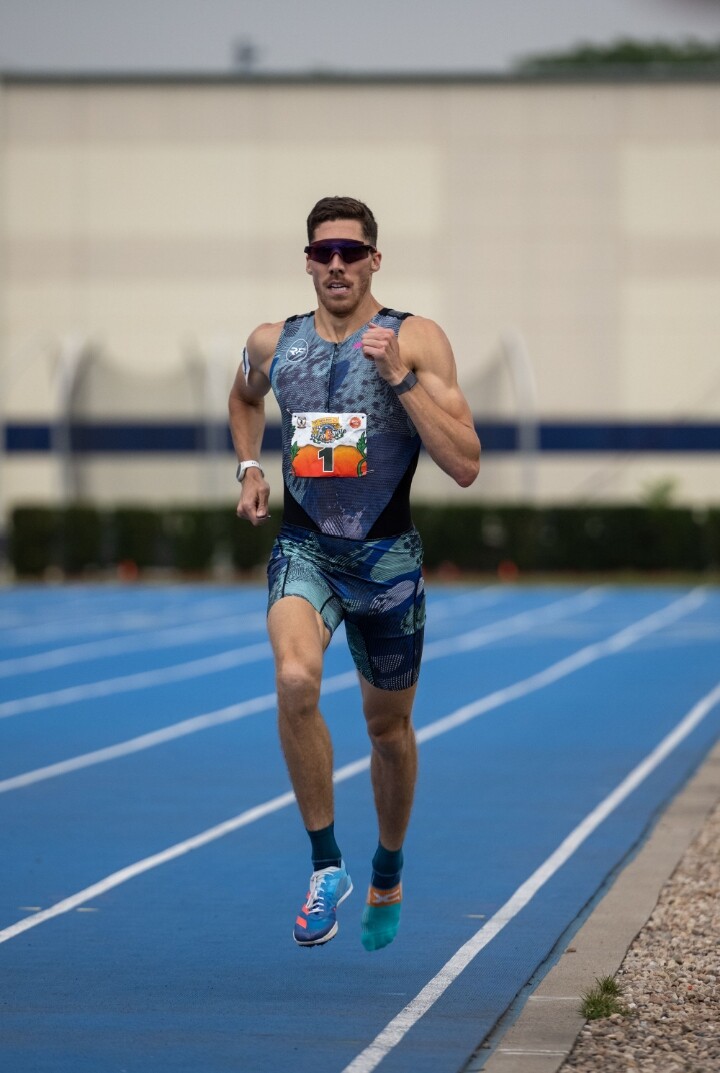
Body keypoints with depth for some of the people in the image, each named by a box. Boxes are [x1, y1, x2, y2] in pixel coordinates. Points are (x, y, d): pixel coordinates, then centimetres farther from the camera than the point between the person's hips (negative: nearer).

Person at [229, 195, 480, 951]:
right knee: (295, 681, -29)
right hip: (304, 548, 1)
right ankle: (325, 863, -16)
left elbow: (465, 465, -16)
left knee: (389, 728, 13)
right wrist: (249, 469, 12)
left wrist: (400, 376, -23)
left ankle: (387, 879, 38)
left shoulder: (416, 341, -8)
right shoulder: (272, 344, 2)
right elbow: (244, 399, 28)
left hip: (387, 556, -1)